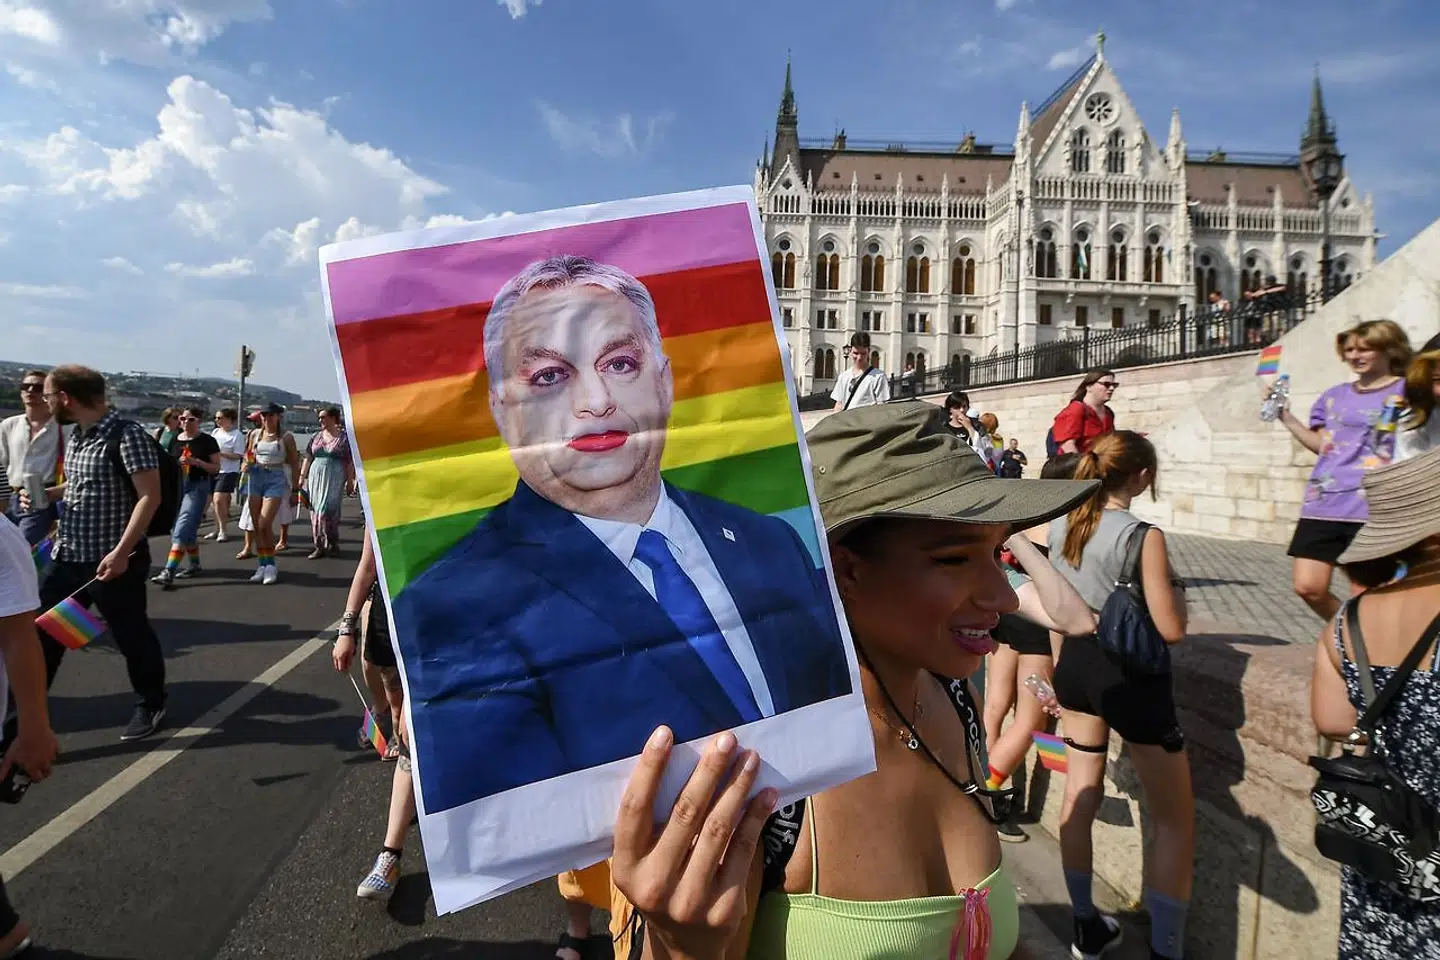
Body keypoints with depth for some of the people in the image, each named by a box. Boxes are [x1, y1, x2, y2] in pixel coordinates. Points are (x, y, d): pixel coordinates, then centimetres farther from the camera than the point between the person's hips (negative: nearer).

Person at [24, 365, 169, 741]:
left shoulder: (126, 435, -17)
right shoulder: (76, 435, 9)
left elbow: (149, 496, -21)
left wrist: (121, 552, -25)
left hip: (112, 560, -8)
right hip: (69, 555, 8)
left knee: (131, 634, 6)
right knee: (42, 630, 14)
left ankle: (151, 705, 25)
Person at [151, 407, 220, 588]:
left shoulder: (207, 441, -3)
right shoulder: (174, 440, 10)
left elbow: (216, 468, -4)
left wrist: (196, 461, -18)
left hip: (197, 487, -6)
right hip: (177, 487, 6)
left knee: (182, 530, -14)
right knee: (188, 530, 14)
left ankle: (168, 572, -20)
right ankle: (195, 564, 30)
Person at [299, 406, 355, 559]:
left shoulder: (344, 437, 0)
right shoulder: (316, 437, 13)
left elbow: (350, 462, -2)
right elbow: (307, 458, 15)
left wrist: (350, 481, -7)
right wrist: (302, 477, 9)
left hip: (334, 479, -5)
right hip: (316, 477, 5)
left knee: (328, 510, -9)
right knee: (315, 511, 4)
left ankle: (333, 544, 5)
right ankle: (320, 546, 11)